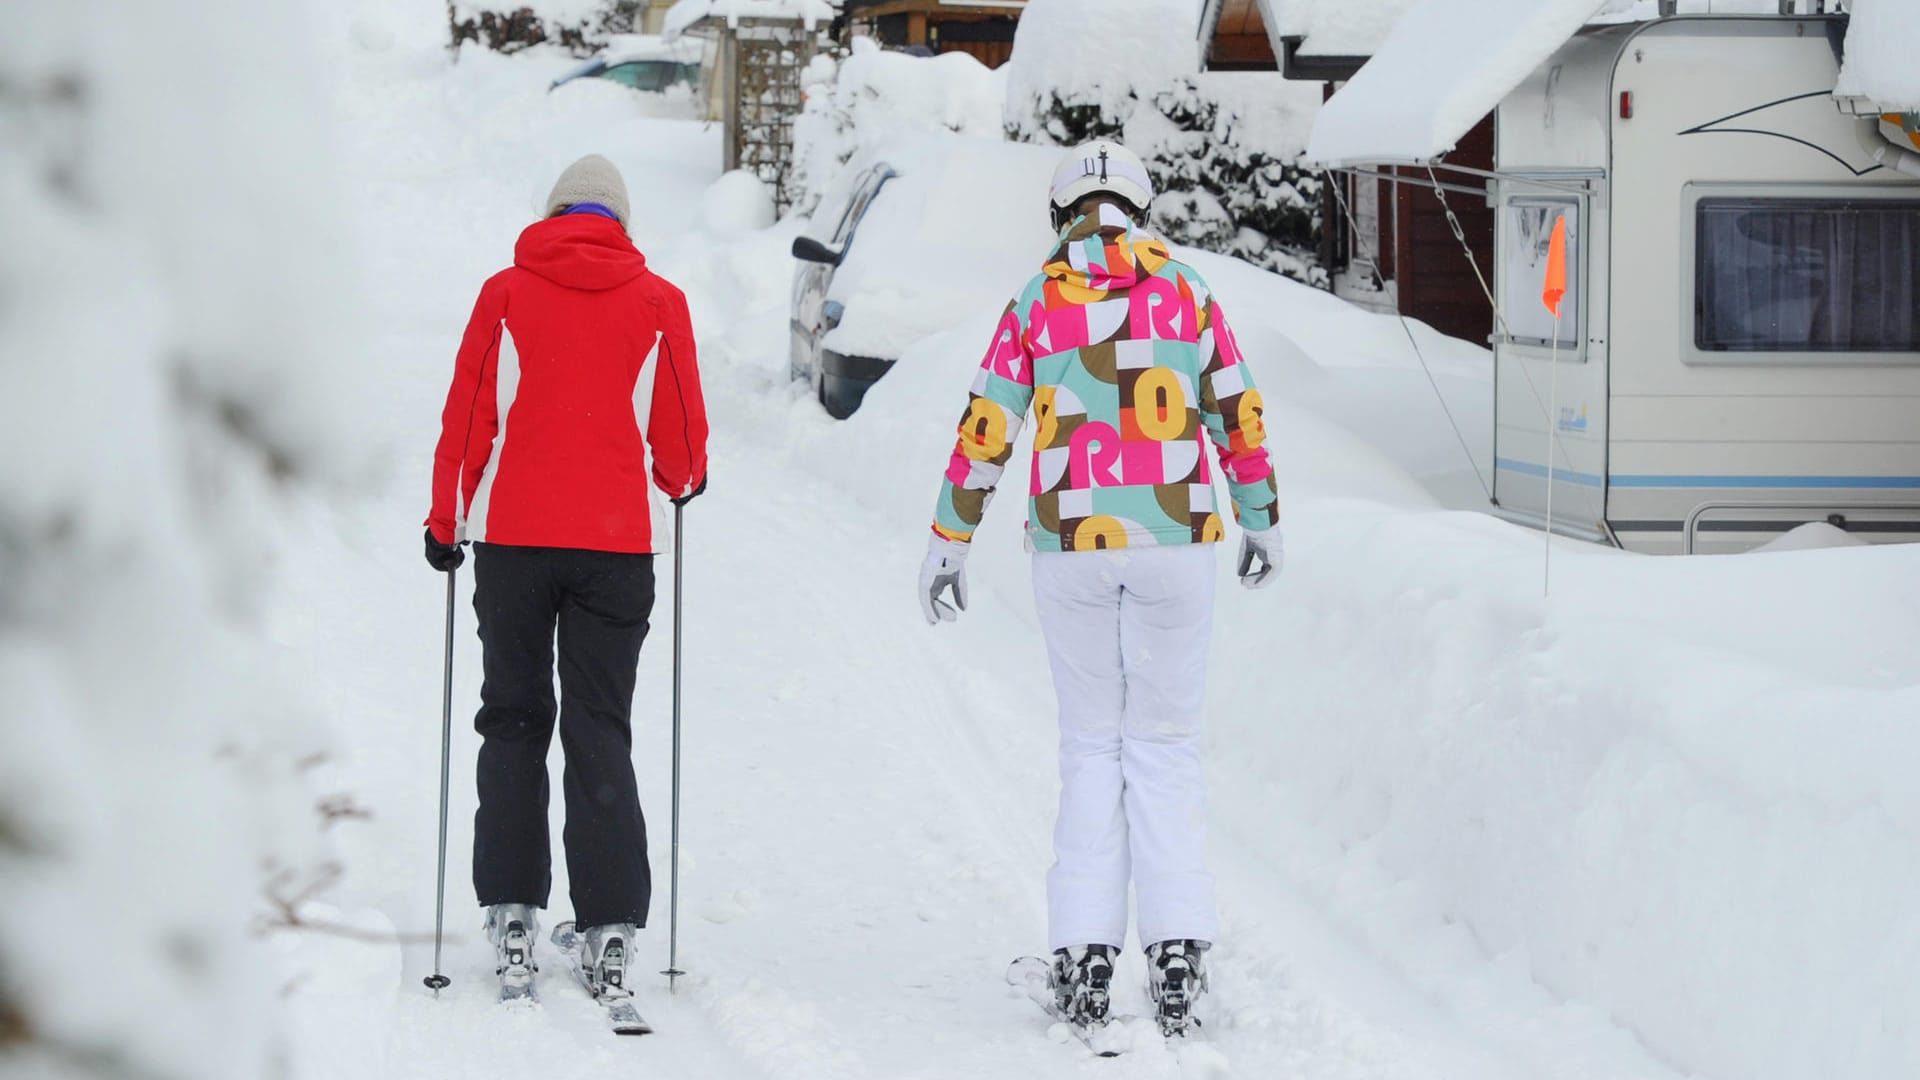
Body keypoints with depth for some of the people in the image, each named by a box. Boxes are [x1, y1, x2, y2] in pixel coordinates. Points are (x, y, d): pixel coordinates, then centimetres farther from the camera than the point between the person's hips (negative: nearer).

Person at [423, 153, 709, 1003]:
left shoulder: (505, 293, 3)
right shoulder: (657, 302, 3)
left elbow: (465, 418, 4)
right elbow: (681, 439, 7)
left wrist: (445, 522, 16)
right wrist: (682, 483, 29)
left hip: (513, 534, 0)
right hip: (617, 541, 0)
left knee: (513, 723, 10)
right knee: (600, 731, 3)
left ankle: (512, 914, 1)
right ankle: (608, 931, -3)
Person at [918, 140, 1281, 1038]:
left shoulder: (1035, 305, 2)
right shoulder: (1186, 293, 4)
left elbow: (984, 431, 0)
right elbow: (1239, 417, 7)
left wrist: (947, 544, 9)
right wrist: (1262, 522, 20)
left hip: (1071, 550, 0)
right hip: (1176, 544, 0)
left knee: (1092, 746, 11)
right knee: (1166, 744, 8)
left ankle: (1083, 953, 4)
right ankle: (1177, 946, -5)